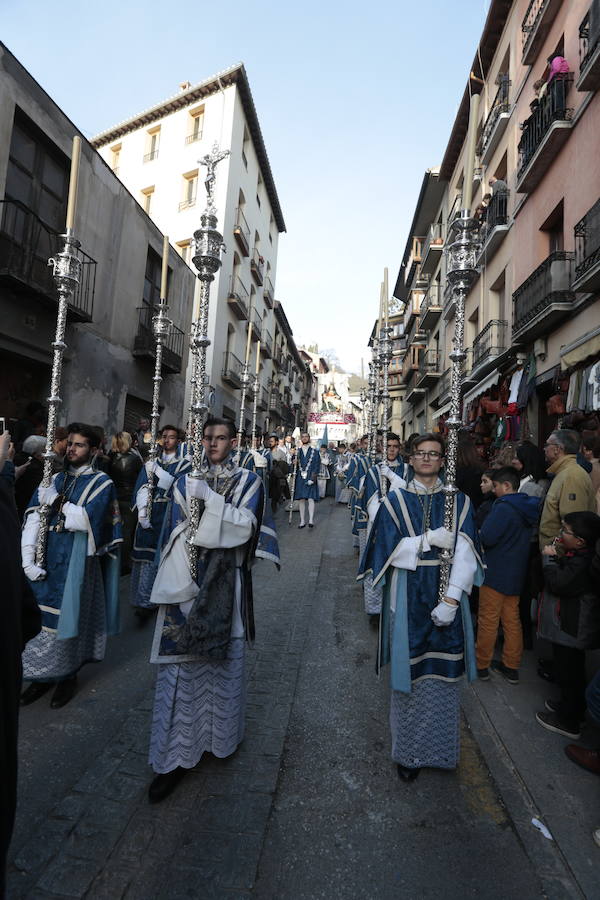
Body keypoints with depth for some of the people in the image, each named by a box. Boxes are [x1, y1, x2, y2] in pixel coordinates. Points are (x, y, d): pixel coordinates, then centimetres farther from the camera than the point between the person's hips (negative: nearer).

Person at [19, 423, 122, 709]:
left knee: (67, 616, 3)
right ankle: (44, 674, 27)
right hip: (47, 558, 4)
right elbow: (32, 520, 3)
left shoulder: (101, 482, -3)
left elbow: (88, 520, -19)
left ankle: (67, 674, 23)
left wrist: (55, 500, -12)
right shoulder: (55, 479, 11)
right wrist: (28, 560, -8)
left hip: (77, 560, -4)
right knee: (45, 617, 9)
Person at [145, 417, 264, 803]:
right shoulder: (187, 481, 7)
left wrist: (208, 497, -21)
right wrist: (181, 583, -7)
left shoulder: (249, 481, 2)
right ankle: (176, 755, 17)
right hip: (186, 580, 1)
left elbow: (245, 526, -13)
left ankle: (223, 734, 35)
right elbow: (176, 534, 3)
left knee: (225, 657, 11)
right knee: (180, 661, 3)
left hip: (226, 583, -1)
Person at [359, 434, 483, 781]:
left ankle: (442, 748, 31)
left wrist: (452, 599, -14)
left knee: (444, 673, 9)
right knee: (410, 673, 6)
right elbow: (389, 550, -6)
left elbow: (466, 554, -5)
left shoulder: (459, 502, 2)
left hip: (447, 599, 1)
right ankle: (409, 751, 25)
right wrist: (431, 538, -14)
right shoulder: (395, 501, 1)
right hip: (409, 599, -1)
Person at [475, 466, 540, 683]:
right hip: (516, 573, 8)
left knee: (488, 620, 5)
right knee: (512, 619, 16)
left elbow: (486, 538, -25)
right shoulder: (528, 508, 6)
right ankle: (511, 667, 26)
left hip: (496, 572, -8)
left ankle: (481, 665, 17)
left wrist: (481, 532, -5)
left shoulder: (503, 508, -21)